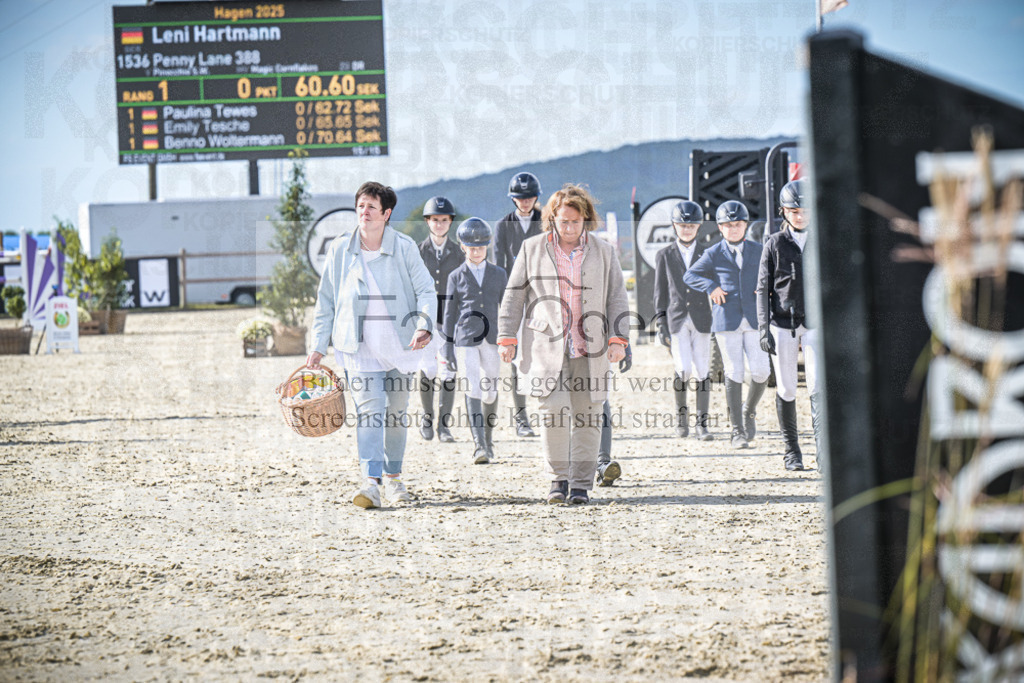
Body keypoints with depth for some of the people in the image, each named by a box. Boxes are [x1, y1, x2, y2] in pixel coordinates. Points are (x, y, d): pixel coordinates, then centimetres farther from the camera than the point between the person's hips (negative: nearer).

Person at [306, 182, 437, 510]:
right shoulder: (340, 249, 1)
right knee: (369, 410, -16)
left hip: (400, 344, 1)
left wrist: (424, 325, -19)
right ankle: (370, 482, -26)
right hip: (360, 346, -1)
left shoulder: (404, 248, -3)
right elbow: (325, 300, 8)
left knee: (396, 414, 10)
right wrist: (318, 346, 6)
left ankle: (392, 477, 28)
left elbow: (426, 291, 0)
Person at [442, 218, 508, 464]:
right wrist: (448, 347, 3)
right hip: (466, 340, -2)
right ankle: (479, 446, -18)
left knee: (491, 392, 7)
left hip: (492, 340, 2)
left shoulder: (498, 274, 9)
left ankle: (488, 438, 28)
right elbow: (450, 313, 6)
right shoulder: (456, 277, 5)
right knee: (473, 390, -13)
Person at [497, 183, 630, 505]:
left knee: (587, 417, 0)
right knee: (554, 410, -13)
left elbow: (617, 298, 10)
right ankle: (558, 478, 1)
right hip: (547, 346, -1)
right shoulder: (532, 249, 8)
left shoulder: (603, 252, 10)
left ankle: (581, 485, 8)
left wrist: (618, 339, 0)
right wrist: (507, 338, 5)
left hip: (590, 348, 1)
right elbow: (514, 296, 10)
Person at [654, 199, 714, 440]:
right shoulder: (665, 256, 9)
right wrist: (661, 323, 1)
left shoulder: (708, 254, 9)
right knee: (683, 370, -12)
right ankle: (681, 414, 9)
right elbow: (660, 292, 9)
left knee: (702, 371, -4)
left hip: (701, 319, 1)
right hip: (676, 319, -1)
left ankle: (701, 423, 2)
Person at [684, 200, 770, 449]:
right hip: (727, 321, -2)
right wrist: (711, 287, -5)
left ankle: (749, 410, 23)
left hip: (754, 319, 2)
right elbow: (689, 276, 11)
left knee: (761, 372, -7)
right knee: (734, 374, -4)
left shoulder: (758, 251, 11)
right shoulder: (713, 254, 5)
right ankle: (738, 431, 2)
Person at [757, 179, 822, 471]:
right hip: (782, 323, 0)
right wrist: (764, 329, -7)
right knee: (786, 390, 4)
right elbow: (763, 290, 2)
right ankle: (791, 450, 15)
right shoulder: (774, 244, 2)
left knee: (818, 386, -12)